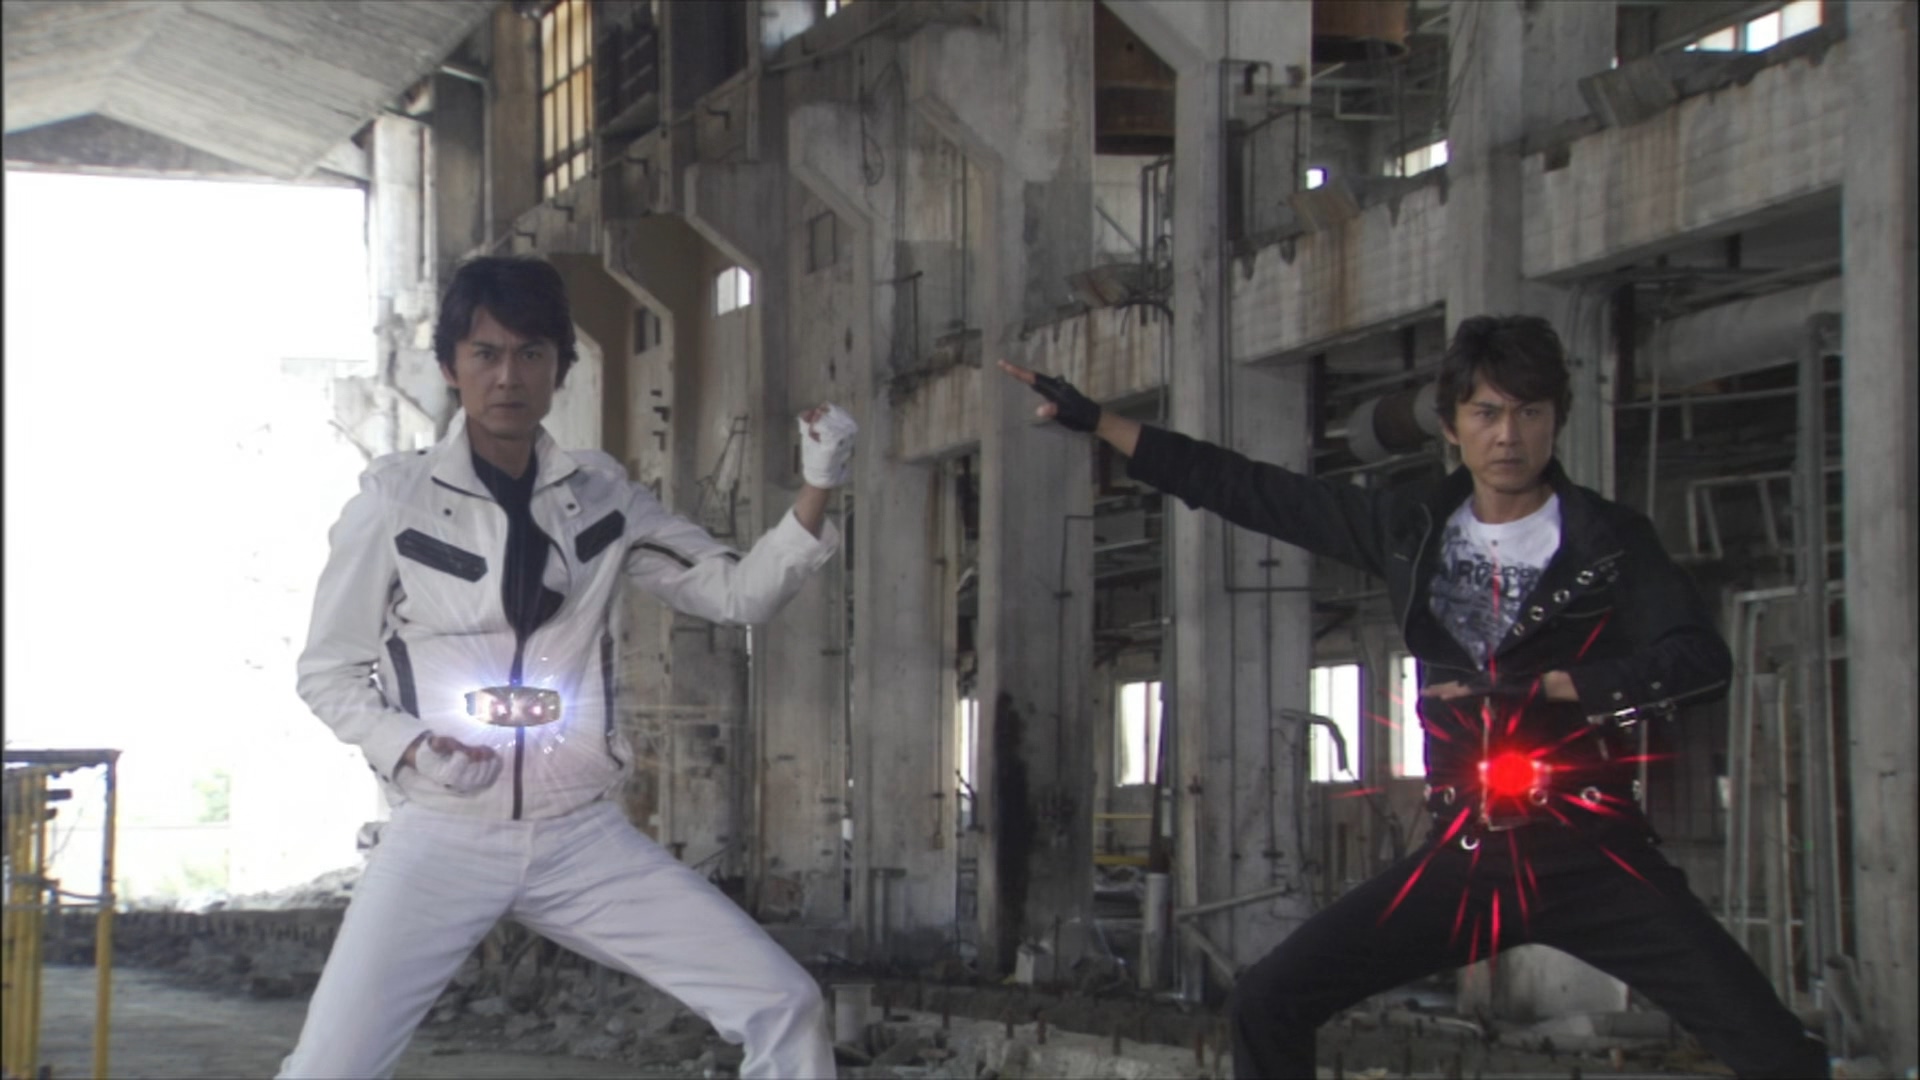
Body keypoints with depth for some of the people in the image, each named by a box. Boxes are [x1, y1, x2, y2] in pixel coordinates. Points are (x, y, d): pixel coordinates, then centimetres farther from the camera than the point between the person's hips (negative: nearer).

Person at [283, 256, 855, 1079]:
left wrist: (816, 491, -10)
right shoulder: (394, 500, -6)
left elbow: (738, 594, 5)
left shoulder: (601, 495, 5)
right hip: (444, 836, -3)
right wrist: (409, 748, -17)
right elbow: (325, 672, 1)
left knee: (783, 1009, -6)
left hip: (582, 836, 3)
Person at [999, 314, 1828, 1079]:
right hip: (1463, 862, 4)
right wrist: (1092, 420, 9)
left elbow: (1700, 660, -14)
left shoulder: (1607, 539, -1)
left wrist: (1537, 686, -18)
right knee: (1267, 1004, -4)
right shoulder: (1412, 534, 8)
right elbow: (1240, 488, 10)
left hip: (1593, 859, -3)